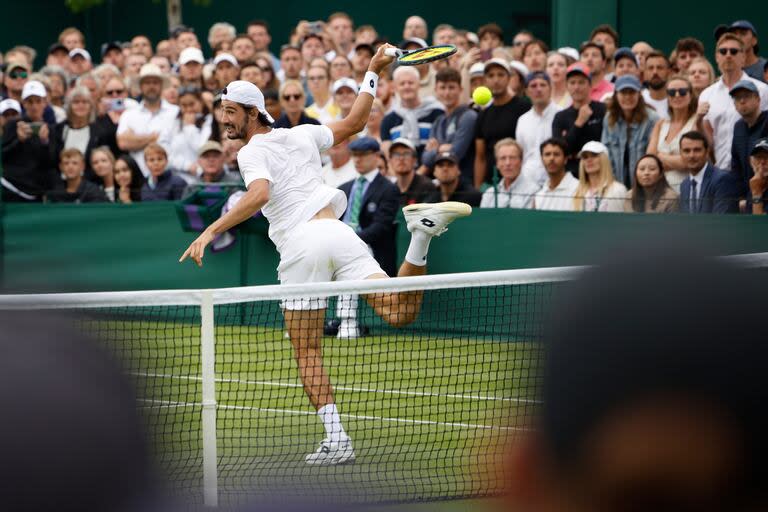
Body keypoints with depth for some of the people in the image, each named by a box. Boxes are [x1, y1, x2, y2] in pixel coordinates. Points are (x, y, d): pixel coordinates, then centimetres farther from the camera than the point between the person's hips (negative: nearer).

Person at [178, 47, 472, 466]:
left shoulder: (253, 152, 1)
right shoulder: (302, 134, 19)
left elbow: (259, 195, -20)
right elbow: (353, 123, 33)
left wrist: (211, 231, -24)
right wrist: (372, 73, 41)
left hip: (301, 244, -5)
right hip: (338, 231, 5)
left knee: (307, 352, 6)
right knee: (398, 313, -7)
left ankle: (336, 438, -3)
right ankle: (422, 232, -28)